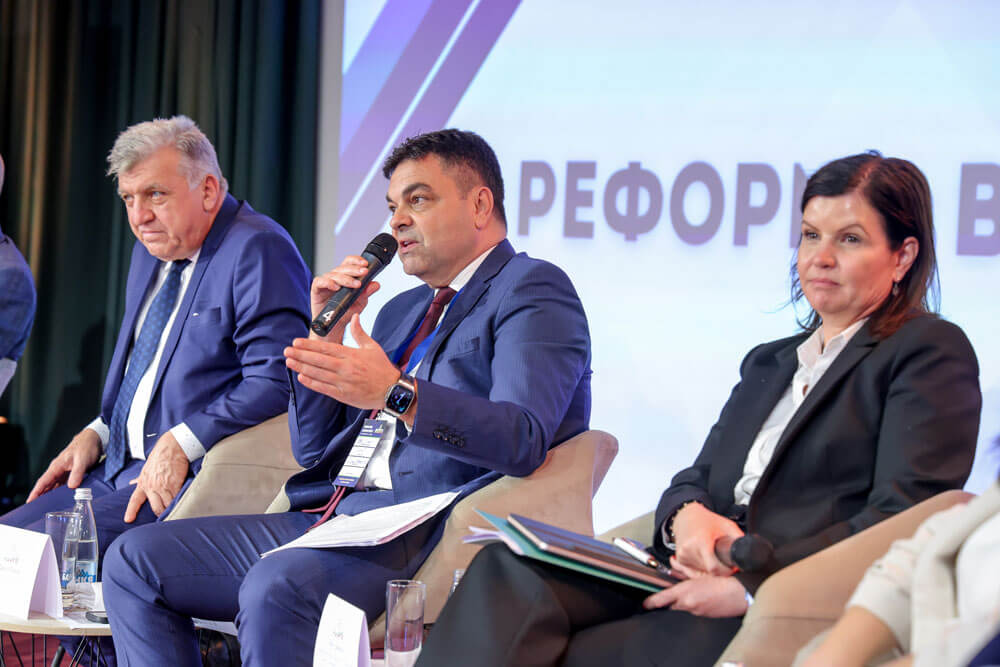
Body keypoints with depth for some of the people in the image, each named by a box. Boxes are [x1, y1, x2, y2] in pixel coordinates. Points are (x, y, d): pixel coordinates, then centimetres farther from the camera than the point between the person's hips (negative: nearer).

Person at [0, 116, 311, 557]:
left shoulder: (258, 251, -11)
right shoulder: (150, 252, 20)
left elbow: (277, 381, -20)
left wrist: (181, 443, -23)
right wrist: (97, 433, 12)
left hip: (189, 485, -9)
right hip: (116, 472, 9)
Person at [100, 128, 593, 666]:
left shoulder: (532, 290, 0)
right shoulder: (402, 310, 27)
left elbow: (523, 440, -17)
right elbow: (312, 450, 24)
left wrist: (397, 394, -29)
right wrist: (327, 329, 10)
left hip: (429, 529, -9)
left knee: (277, 587, -37)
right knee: (133, 562, -2)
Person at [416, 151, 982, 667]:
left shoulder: (933, 353, 5)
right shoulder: (770, 362, 30)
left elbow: (902, 520, -8)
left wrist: (753, 585, -17)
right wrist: (687, 517, -5)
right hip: (699, 581, 7)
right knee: (509, 573, -22)